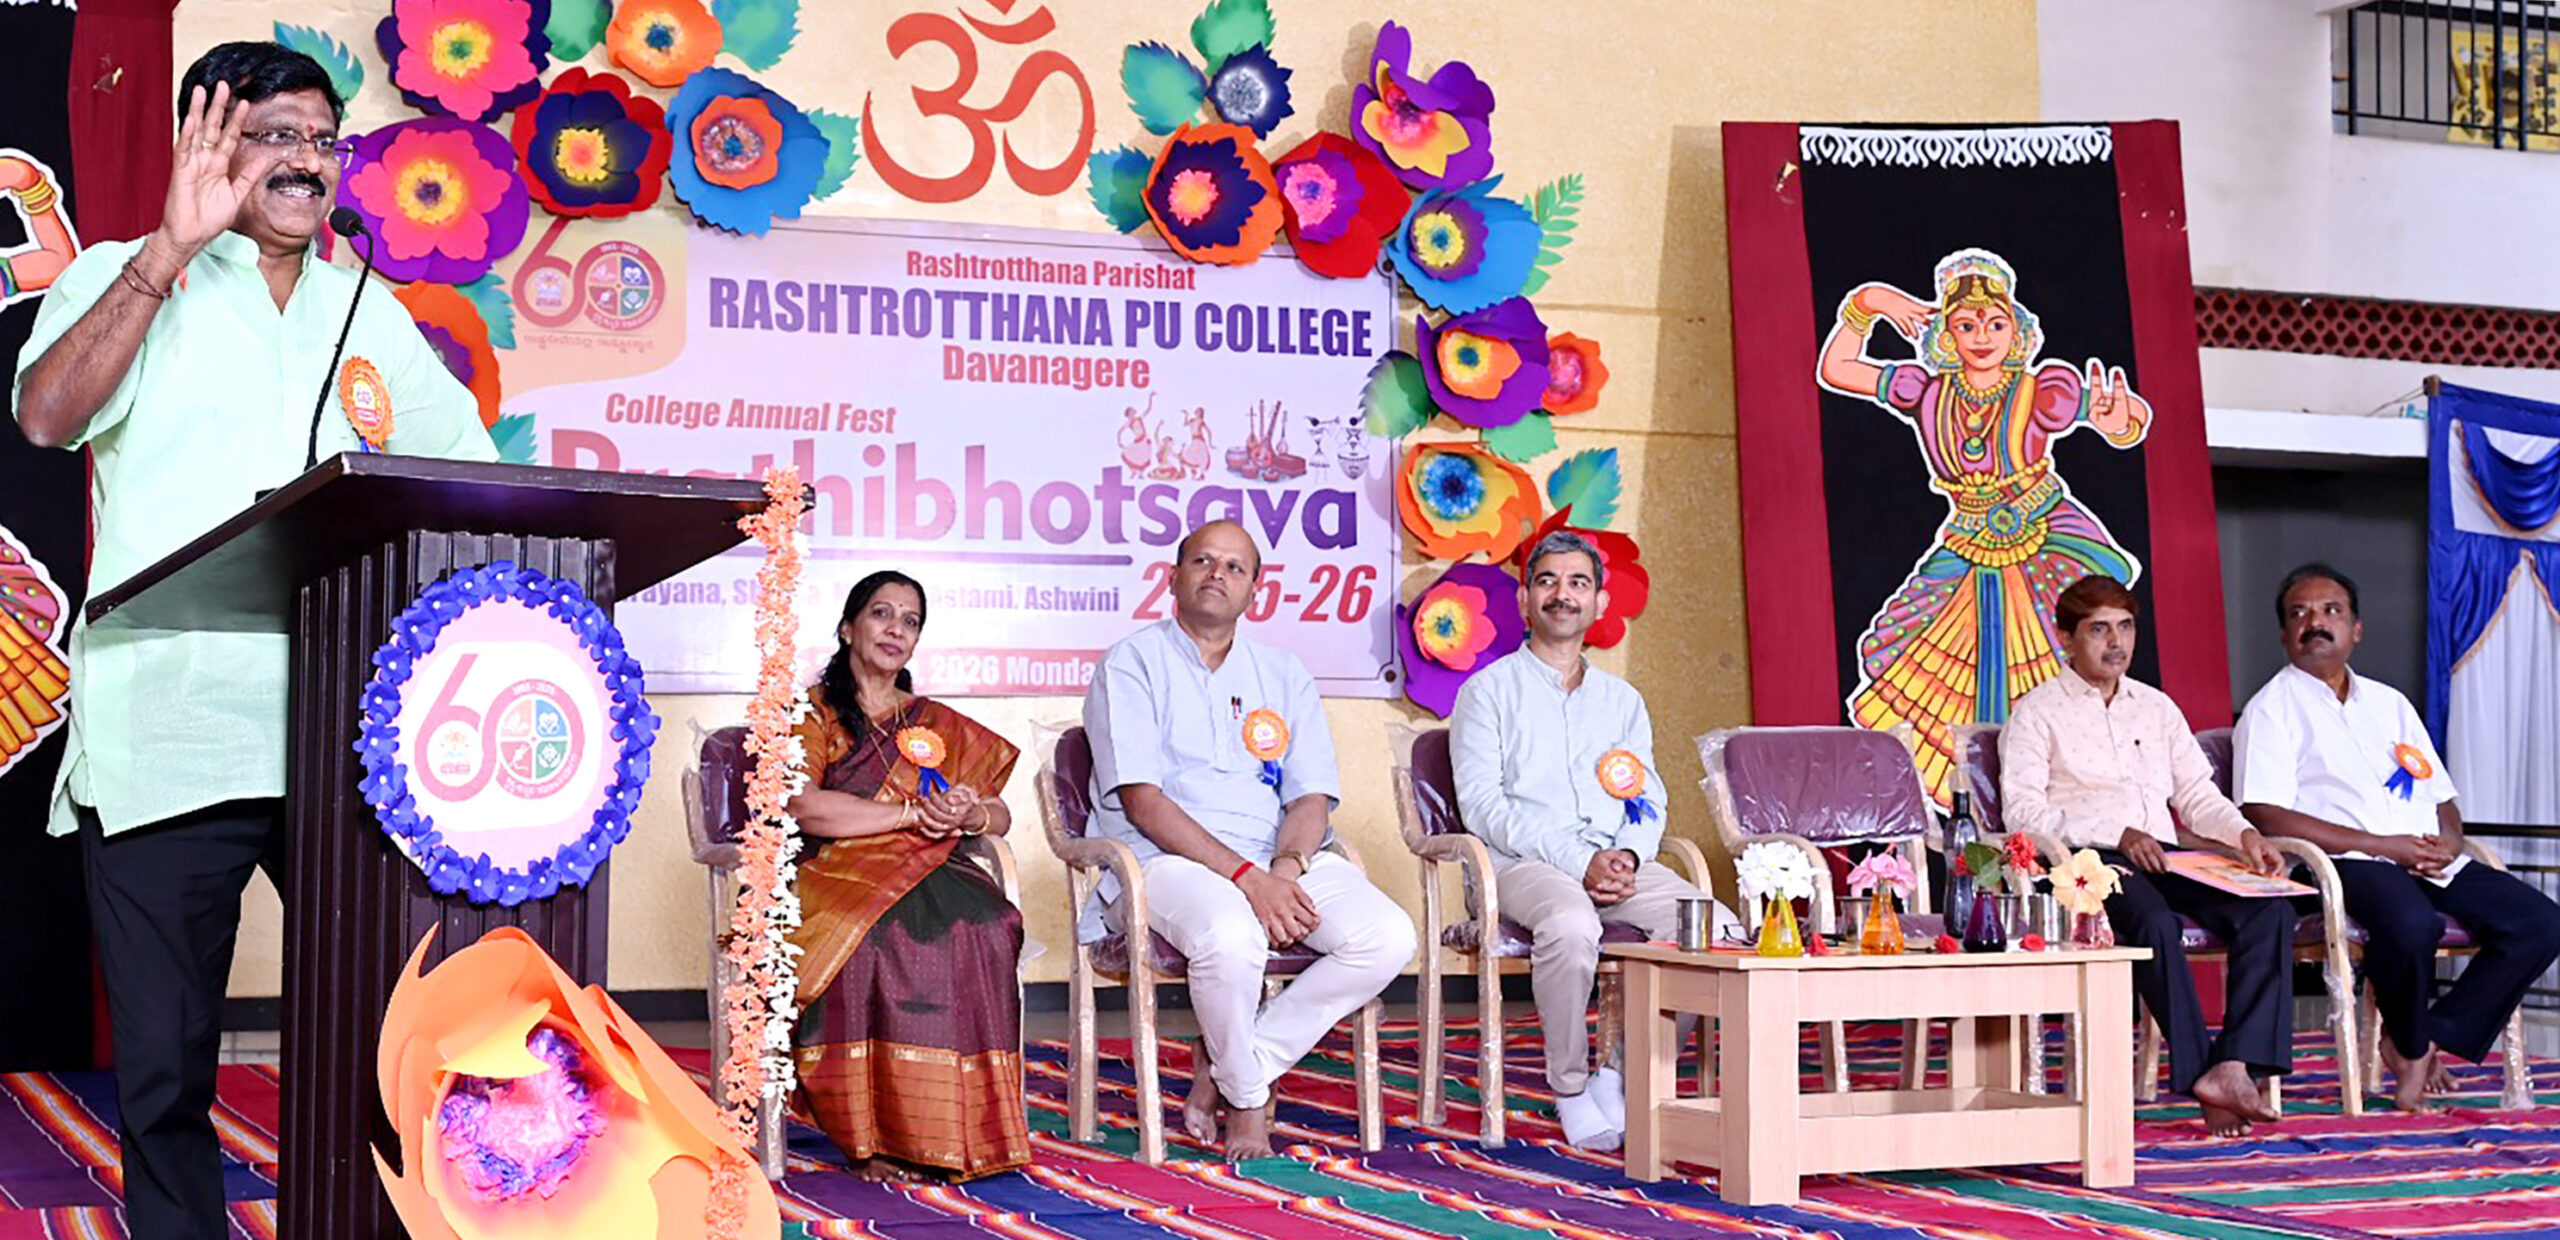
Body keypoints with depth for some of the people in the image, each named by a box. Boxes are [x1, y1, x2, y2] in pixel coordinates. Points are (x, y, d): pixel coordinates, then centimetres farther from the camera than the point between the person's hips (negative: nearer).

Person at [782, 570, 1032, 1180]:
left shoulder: (941, 727, 25)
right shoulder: (812, 714, 13)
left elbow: (1000, 816, 18)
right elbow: (804, 807, -6)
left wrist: (971, 815, -8)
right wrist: (915, 813, -8)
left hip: (931, 876, 3)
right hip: (839, 878, -3)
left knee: (984, 927, -32)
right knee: (879, 934, -38)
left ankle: (965, 1130, -31)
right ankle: (868, 1137, -33)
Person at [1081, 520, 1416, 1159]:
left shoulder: (1283, 674, 19)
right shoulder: (1132, 665, 4)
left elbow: (1312, 797, 10)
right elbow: (1143, 801, -8)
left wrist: (1286, 869, -14)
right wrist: (1246, 877, -19)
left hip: (1278, 862, 5)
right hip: (1163, 861, -5)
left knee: (1389, 937, -21)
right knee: (1231, 935, -38)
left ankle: (1223, 1073, -10)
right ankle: (1246, 1100, -9)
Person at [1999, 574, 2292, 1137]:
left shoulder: (2157, 707, 26)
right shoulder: (2038, 712, 7)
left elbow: (2198, 794, 21)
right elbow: (2021, 808, -6)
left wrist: (2244, 834, -1)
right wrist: (2117, 835, -16)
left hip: (2162, 856, 6)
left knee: (2270, 911, -22)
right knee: (2154, 920, -38)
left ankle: (2234, 1068, -32)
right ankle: (2203, 1078, -34)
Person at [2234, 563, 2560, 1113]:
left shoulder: (2390, 703, 24)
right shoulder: (2272, 708, 3)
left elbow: (2442, 799, 23)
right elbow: (2266, 818, -11)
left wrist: (2448, 842, -3)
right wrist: (2383, 845, -15)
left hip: (2427, 860, 7)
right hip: (2344, 863, -7)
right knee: (2411, 922, -37)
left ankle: (2435, 1038, -6)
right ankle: (2411, 1044, -7)